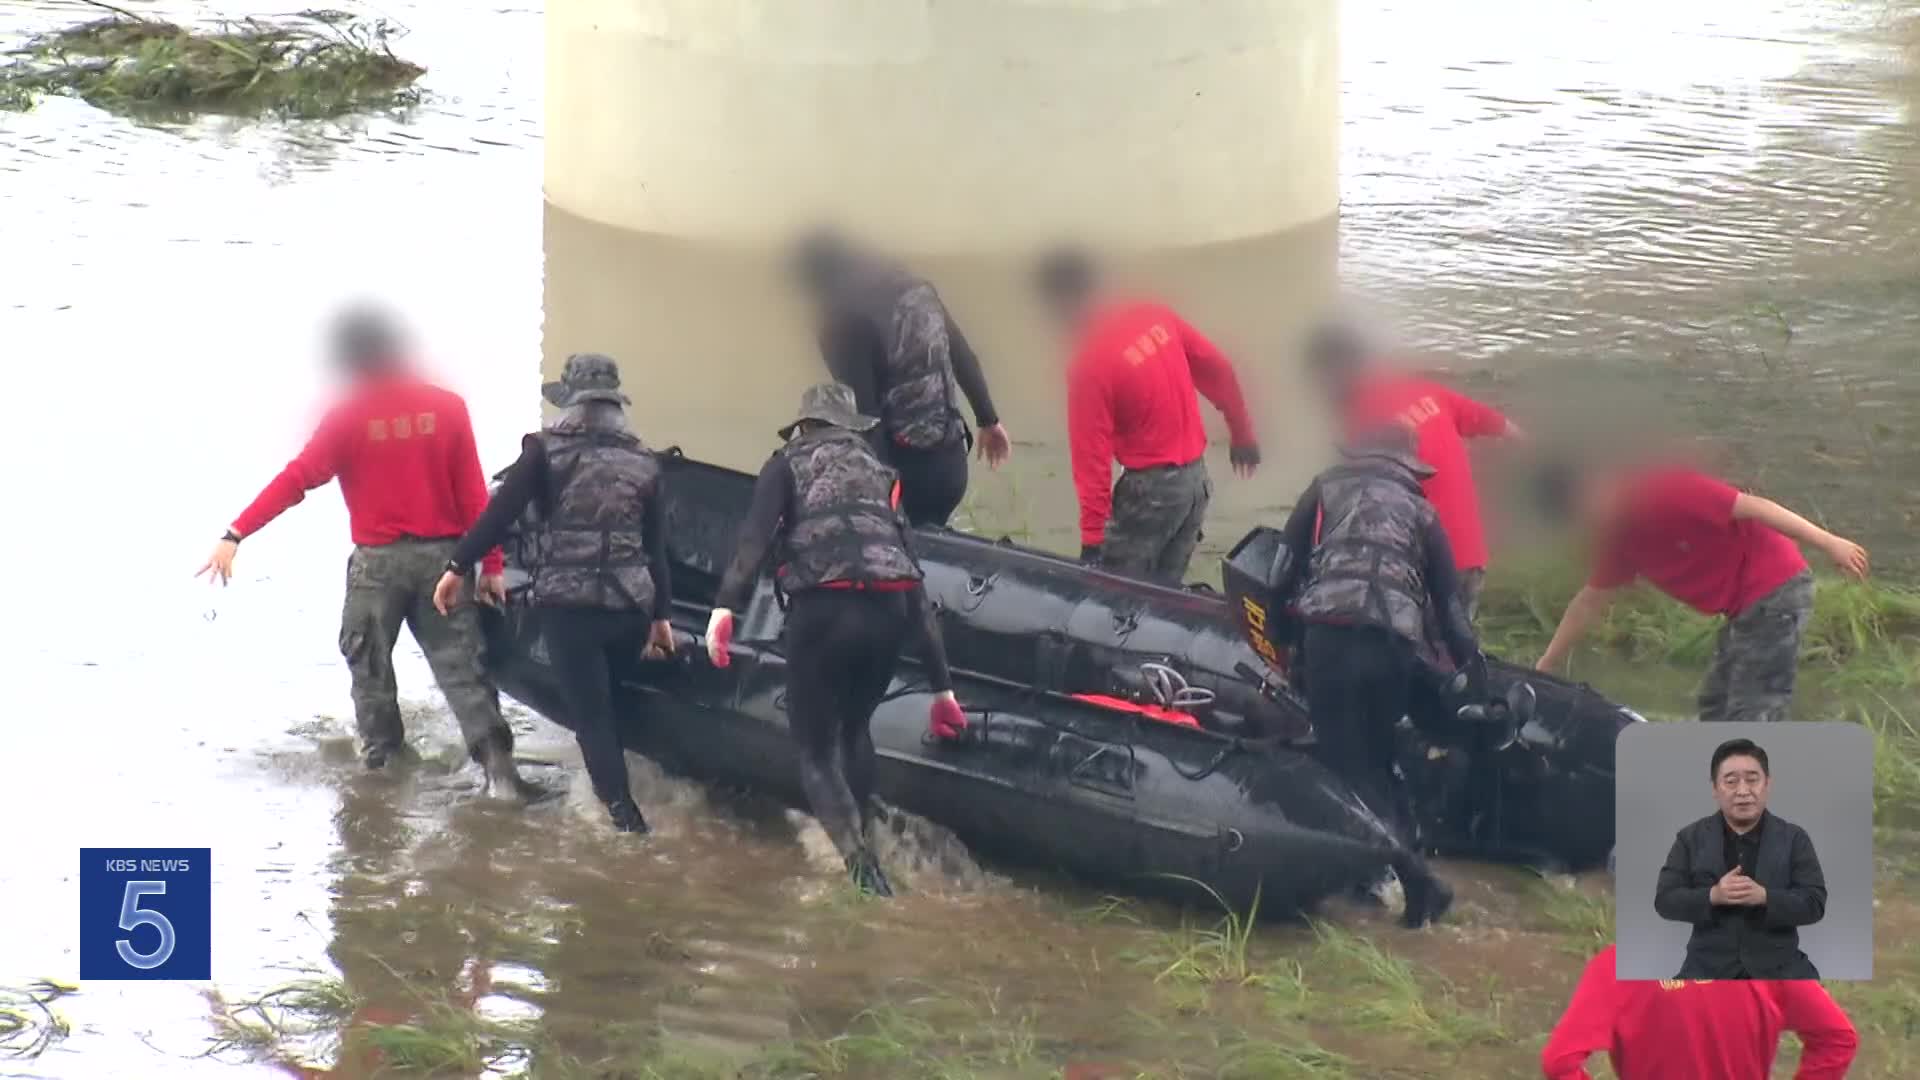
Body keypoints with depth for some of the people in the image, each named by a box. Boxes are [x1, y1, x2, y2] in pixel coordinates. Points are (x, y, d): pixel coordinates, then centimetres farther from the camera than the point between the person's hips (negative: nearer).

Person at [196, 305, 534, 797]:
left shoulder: (349, 416, -8)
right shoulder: (447, 407, 0)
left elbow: (296, 479, -13)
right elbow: (473, 493, -1)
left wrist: (236, 534, -15)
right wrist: (491, 564, 3)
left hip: (378, 559, -2)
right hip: (442, 555, 2)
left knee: (368, 656, 18)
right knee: (459, 663, 2)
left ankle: (380, 746, 24)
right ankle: (496, 759, -12)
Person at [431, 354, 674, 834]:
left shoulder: (547, 448, -1)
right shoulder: (643, 461, 9)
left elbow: (500, 513, -6)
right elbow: (657, 547, 10)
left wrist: (457, 568, 0)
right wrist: (661, 614, 15)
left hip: (566, 600, -3)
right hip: (629, 603, 3)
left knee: (591, 712, -1)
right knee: (609, 700, 23)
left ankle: (625, 814, -9)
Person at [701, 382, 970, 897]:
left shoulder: (788, 464, 19)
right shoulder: (881, 475, 30)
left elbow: (755, 537, -3)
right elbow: (916, 584, 27)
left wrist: (725, 605, -14)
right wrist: (942, 686, 27)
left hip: (824, 606, -4)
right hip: (889, 609, 4)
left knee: (815, 746, 6)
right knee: (854, 727, 29)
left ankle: (860, 865, -14)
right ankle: (859, 846, 29)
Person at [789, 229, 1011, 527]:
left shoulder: (844, 322, -15)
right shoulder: (914, 287, 9)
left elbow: (863, 409, -18)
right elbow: (964, 359, 15)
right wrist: (988, 420, 24)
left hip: (904, 464, -7)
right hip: (950, 460, 7)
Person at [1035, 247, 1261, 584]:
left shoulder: (1089, 364, -20)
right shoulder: (1156, 316, 0)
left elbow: (1091, 459, -19)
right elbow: (1219, 372, 9)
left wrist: (1092, 541, -18)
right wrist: (1242, 433, 22)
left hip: (1150, 488, -8)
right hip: (1197, 479, 8)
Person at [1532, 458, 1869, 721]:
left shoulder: (1660, 493, -19)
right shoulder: (1619, 531, 9)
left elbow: (1750, 506, -23)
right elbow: (1591, 601, 21)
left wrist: (1828, 543, -25)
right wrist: (1545, 667, 24)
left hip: (1774, 591, -10)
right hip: (1746, 604, 10)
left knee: (1750, 717, -12)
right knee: (1716, 710, 16)